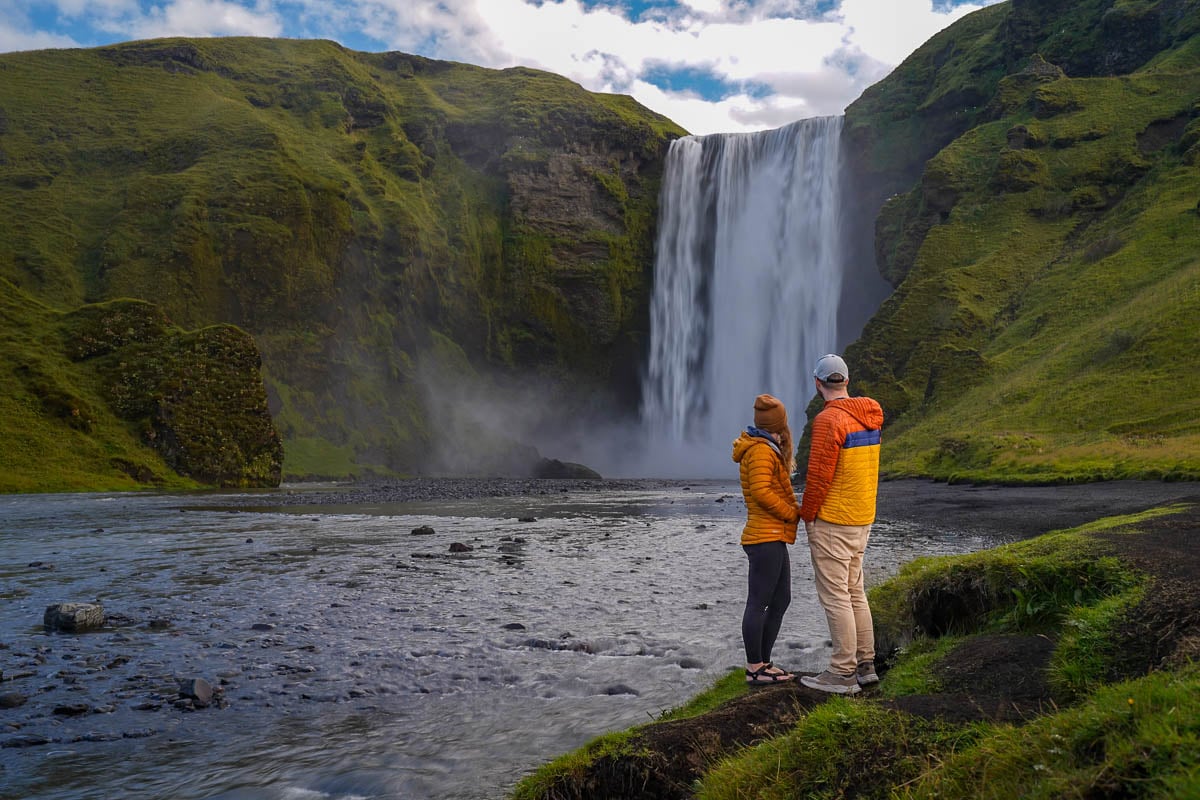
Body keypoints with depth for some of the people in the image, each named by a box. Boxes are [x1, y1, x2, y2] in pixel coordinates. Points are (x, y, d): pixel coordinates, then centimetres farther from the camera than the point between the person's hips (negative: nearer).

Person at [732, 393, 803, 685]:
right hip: (766, 538, -10)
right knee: (758, 602, -3)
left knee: (781, 600, 14)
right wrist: (794, 514, -10)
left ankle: (763, 663, 20)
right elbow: (761, 492, -21)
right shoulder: (761, 450, -13)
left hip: (774, 539, 10)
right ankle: (755, 668, 4)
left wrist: (795, 509, 4)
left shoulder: (765, 449, 17)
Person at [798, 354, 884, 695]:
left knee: (835, 596, -3)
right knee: (854, 592, 16)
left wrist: (806, 516, -8)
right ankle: (865, 665, 22)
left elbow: (818, 476, -20)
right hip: (862, 518, 9)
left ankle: (843, 674, 2)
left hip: (831, 522, -9)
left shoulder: (829, 419, -19)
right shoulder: (869, 417, 8)